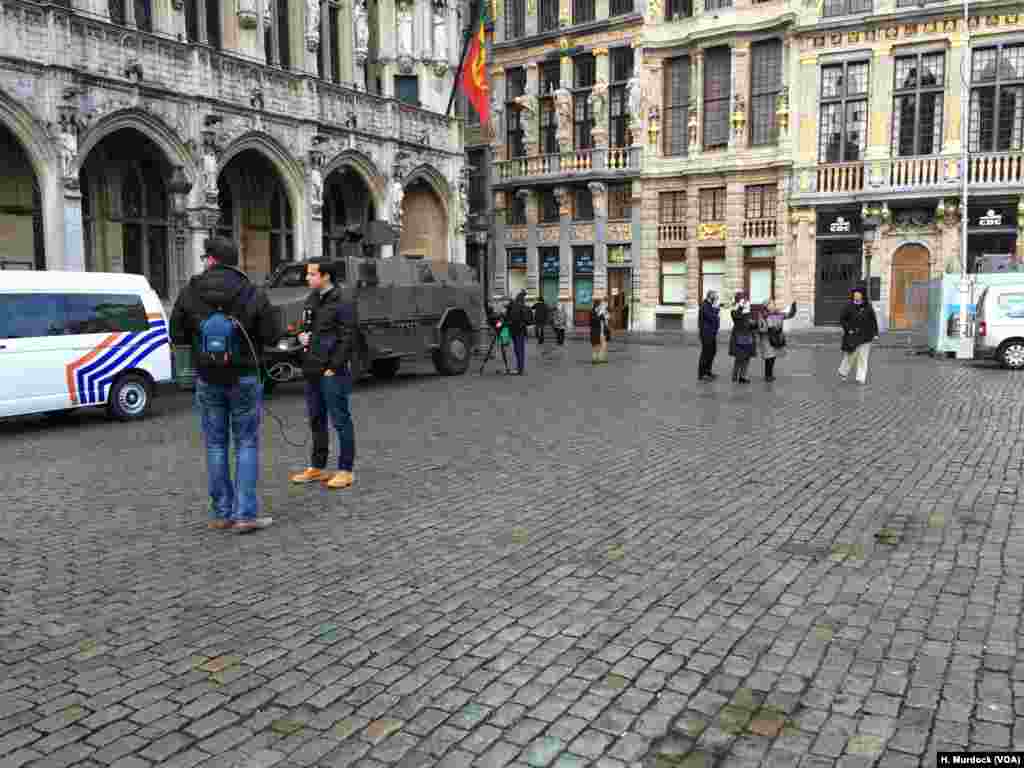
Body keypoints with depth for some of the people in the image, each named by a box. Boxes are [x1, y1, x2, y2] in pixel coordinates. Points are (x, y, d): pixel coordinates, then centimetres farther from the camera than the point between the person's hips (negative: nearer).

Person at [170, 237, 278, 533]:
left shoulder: (190, 293, -4)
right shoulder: (253, 294, -10)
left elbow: (177, 336, 1)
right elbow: (271, 336, -8)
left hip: (207, 380, 2)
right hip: (244, 378, -2)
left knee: (215, 446, 11)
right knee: (247, 444, 5)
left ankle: (221, 513, 16)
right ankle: (245, 514, 0)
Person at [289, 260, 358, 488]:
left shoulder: (341, 304, -11)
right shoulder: (311, 300, 13)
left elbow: (346, 339, -14)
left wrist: (334, 367, -16)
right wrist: (302, 336, 3)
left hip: (332, 373, -8)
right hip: (312, 371, 9)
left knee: (340, 420, -1)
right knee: (316, 420, 16)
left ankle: (345, 470, 6)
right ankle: (317, 467, 27)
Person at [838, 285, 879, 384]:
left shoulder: (868, 307, 4)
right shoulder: (849, 306, -1)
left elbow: (873, 320, 11)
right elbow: (842, 319, 1)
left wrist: (875, 333, 7)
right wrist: (848, 329, -11)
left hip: (865, 336, 2)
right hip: (852, 335, -2)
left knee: (863, 357, -1)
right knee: (850, 355, 2)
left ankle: (861, 378, 4)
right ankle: (843, 372, 27)